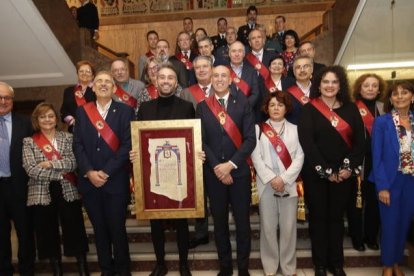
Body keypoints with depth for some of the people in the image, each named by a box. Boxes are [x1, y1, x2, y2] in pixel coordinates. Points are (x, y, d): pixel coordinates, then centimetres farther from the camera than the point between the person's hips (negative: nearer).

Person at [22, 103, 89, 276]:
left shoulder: (68, 138, 6)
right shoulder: (29, 142, 4)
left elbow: (74, 162, -7)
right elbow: (31, 170, -9)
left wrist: (51, 164, -15)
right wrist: (61, 172, -12)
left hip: (68, 192, 0)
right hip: (41, 194, 0)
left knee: (74, 230, 4)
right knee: (48, 233, 10)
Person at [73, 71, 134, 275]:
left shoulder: (125, 111, -1)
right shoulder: (82, 111, 10)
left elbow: (127, 145, -8)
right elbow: (78, 144, 3)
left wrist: (106, 172, -14)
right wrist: (89, 172, -10)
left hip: (115, 181, -3)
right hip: (89, 181, 3)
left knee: (117, 228, 4)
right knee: (99, 229, 13)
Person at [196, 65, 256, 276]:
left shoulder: (242, 103, 1)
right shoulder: (202, 106, 5)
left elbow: (250, 139, -6)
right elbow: (201, 141, 0)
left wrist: (231, 164, -14)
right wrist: (217, 167, -11)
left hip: (239, 172, -1)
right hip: (213, 173, 1)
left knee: (242, 221, 8)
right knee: (219, 222, 12)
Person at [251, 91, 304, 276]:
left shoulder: (294, 129, 9)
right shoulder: (258, 129, 6)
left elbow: (299, 157, 2)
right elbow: (256, 157, -1)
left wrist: (284, 178, -10)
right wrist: (271, 179, -10)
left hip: (289, 185, 1)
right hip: (266, 184, 0)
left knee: (288, 227, 4)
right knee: (268, 227, 4)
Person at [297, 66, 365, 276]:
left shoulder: (350, 109, 6)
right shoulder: (309, 109, -3)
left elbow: (360, 140, 2)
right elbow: (307, 143, -12)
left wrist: (349, 168, -10)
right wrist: (326, 171, -13)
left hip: (344, 174, 3)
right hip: (316, 174, -2)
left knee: (337, 217, 12)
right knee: (318, 217, 7)